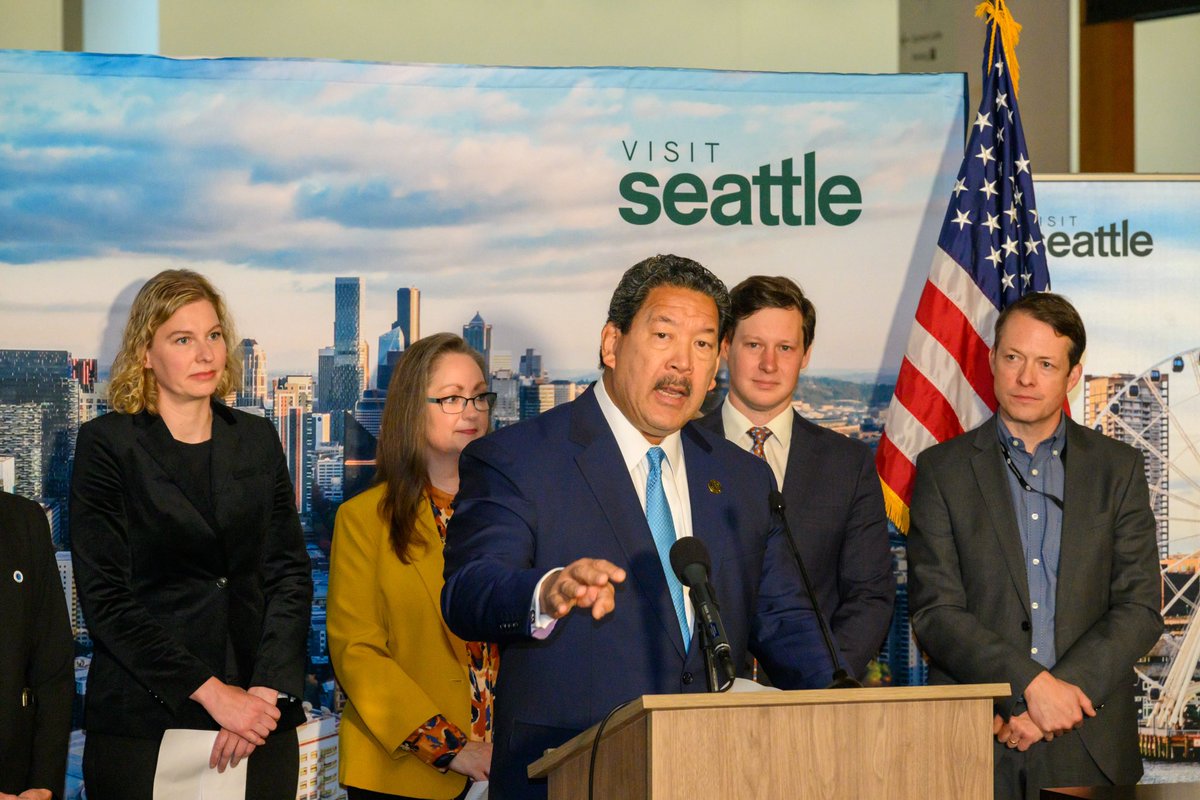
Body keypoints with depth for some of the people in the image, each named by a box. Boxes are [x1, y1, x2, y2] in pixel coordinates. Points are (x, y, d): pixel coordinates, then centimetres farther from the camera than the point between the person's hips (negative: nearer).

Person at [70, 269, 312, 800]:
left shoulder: (257, 440, 12)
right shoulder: (106, 444, -1)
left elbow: (291, 573, 7)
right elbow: (105, 598, -8)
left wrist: (267, 689, -9)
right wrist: (211, 693, -14)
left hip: (260, 719, 3)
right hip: (141, 725, -3)